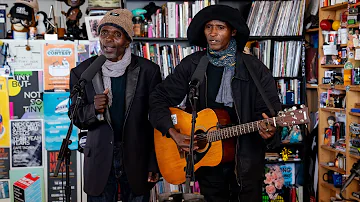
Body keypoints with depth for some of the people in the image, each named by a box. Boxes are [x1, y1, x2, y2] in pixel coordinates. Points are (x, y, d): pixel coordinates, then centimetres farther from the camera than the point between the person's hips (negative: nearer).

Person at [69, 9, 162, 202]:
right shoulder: (82, 72, -2)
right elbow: (76, 118, 2)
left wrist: (155, 163, -1)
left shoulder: (148, 70, -5)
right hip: (100, 159, 1)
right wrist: (94, 110, -20)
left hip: (137, 158, 0)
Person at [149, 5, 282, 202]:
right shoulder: (191, 65, -2)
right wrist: (172, 132, -11)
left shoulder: (253, 68, -6)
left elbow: (271, 108, -6)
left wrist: (269, 128, -28)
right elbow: (159, 98, 2)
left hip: (245, 160, -1)